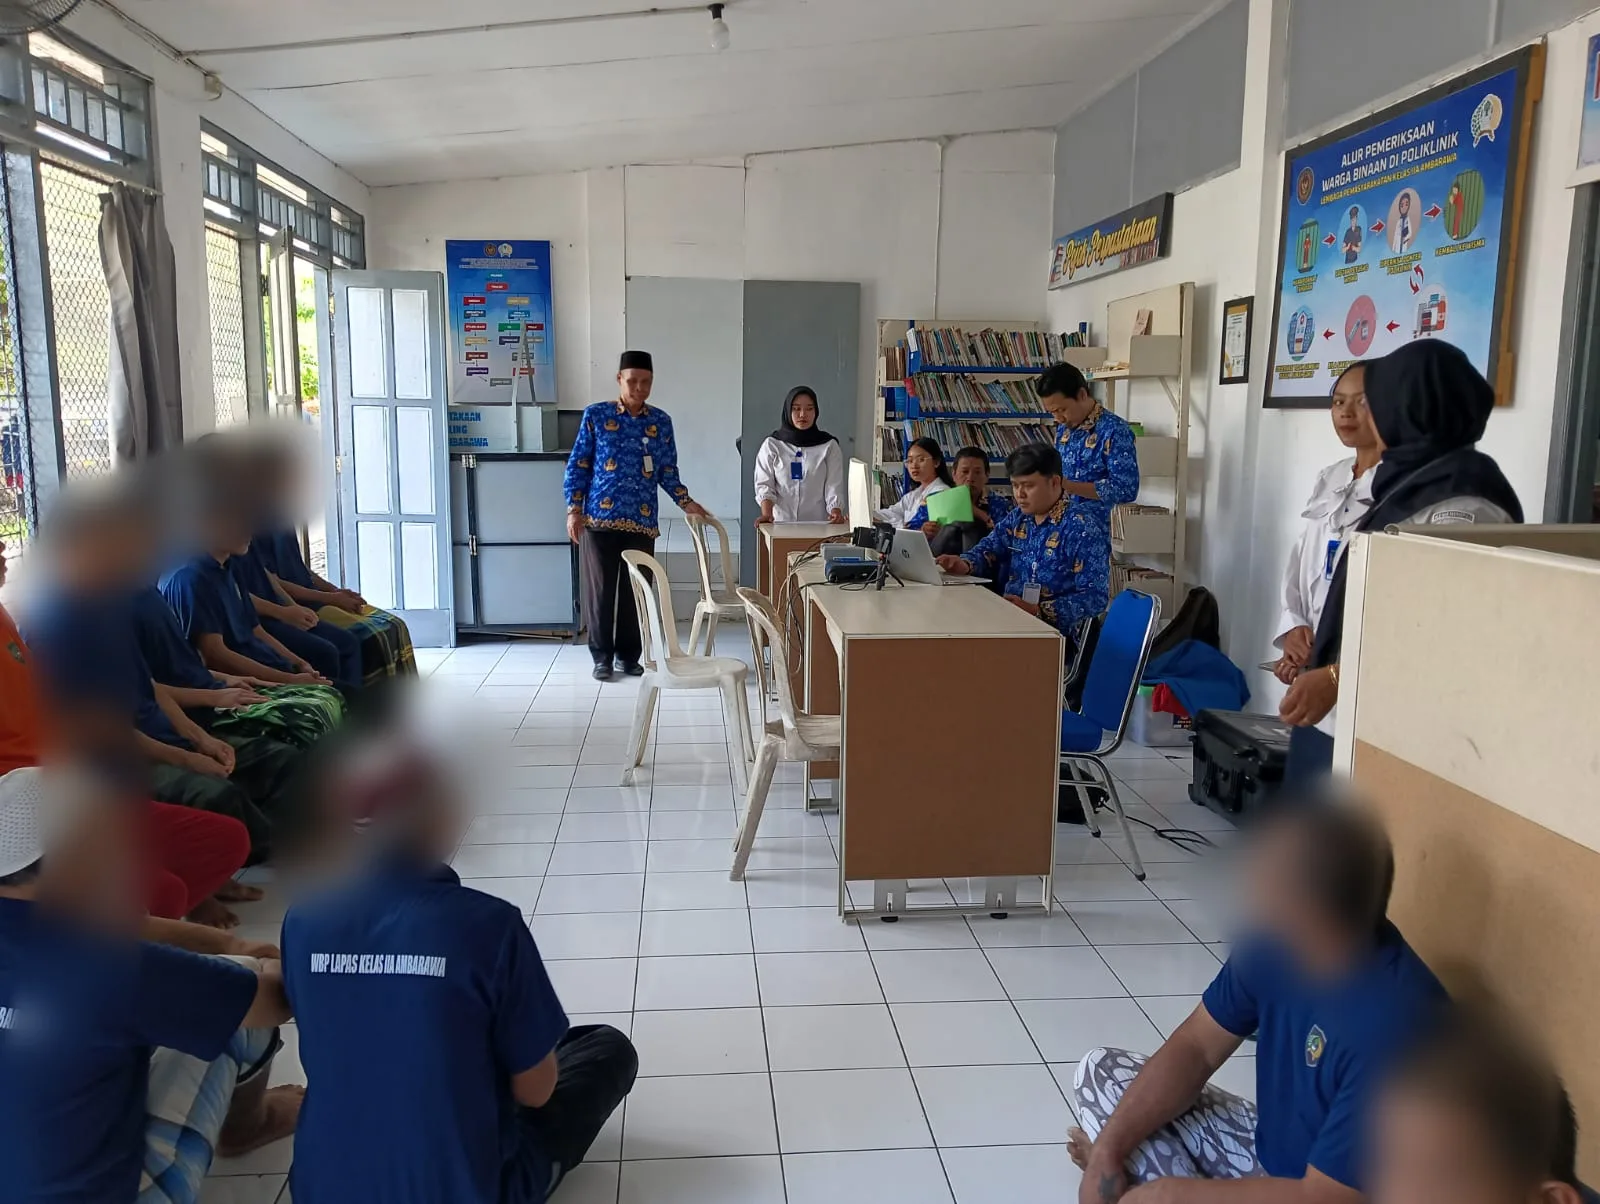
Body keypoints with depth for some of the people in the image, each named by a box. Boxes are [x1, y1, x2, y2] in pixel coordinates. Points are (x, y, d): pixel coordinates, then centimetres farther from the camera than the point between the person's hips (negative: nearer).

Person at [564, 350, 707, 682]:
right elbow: (577, 466, 1)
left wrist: (686, 502, -3)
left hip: (642, 520, 2)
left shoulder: (661, 421, 7)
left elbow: (668, 472, 11)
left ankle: (629, 655, 20)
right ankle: (602, 656, 14)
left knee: (636, 590, 6)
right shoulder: (596, 415, 0)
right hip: (600, 518, -2)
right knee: (600, 588, 2)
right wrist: (574, 510, -6)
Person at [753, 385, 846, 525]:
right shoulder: (772, 445, 9)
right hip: (780, 523, 0)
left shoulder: (829, 446, 9)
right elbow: (764, 485, 3)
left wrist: (835, 512, -17)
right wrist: (766, 514, -15)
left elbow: (834, 486, 2)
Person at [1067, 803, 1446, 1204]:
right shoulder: (1278, 943, -12)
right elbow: (1196, 1047, -2)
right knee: (1099, 1071, 5)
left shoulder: (1391, 1026, -35)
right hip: (1266, 1149, 7)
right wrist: (1108, 1150, -13)